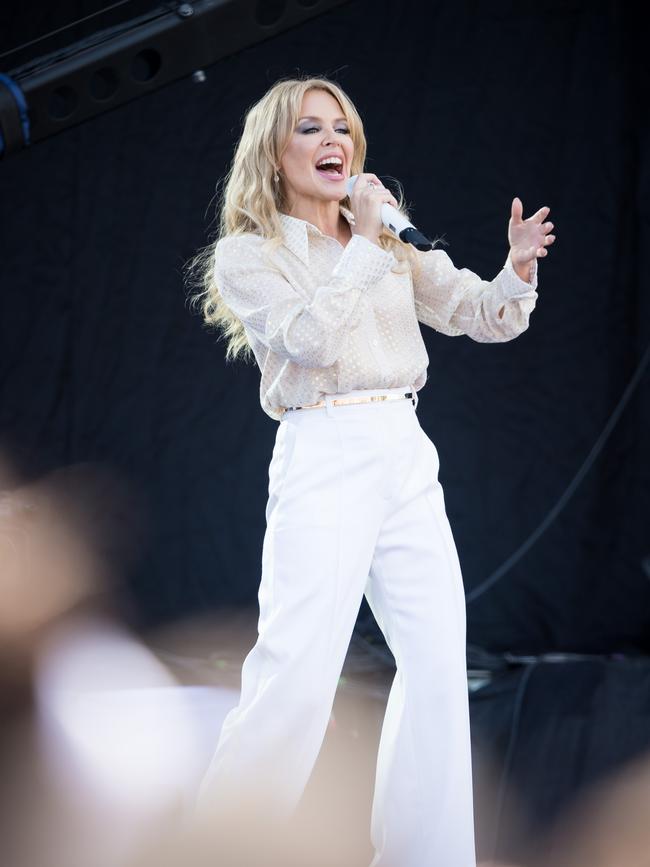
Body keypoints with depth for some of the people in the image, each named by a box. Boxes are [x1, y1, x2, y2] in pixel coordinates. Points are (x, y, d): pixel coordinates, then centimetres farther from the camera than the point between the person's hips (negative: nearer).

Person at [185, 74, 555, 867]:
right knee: (298, 665, -15)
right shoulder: (247, 254, 1)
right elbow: (311, 338, -15)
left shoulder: (393, 247, 16)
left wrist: (519, 267, -8)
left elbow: (486, 318, 12)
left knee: (439, 665, 5)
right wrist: (362, 246, -11)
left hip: (407, 457, 6)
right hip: (323, 456, -6)